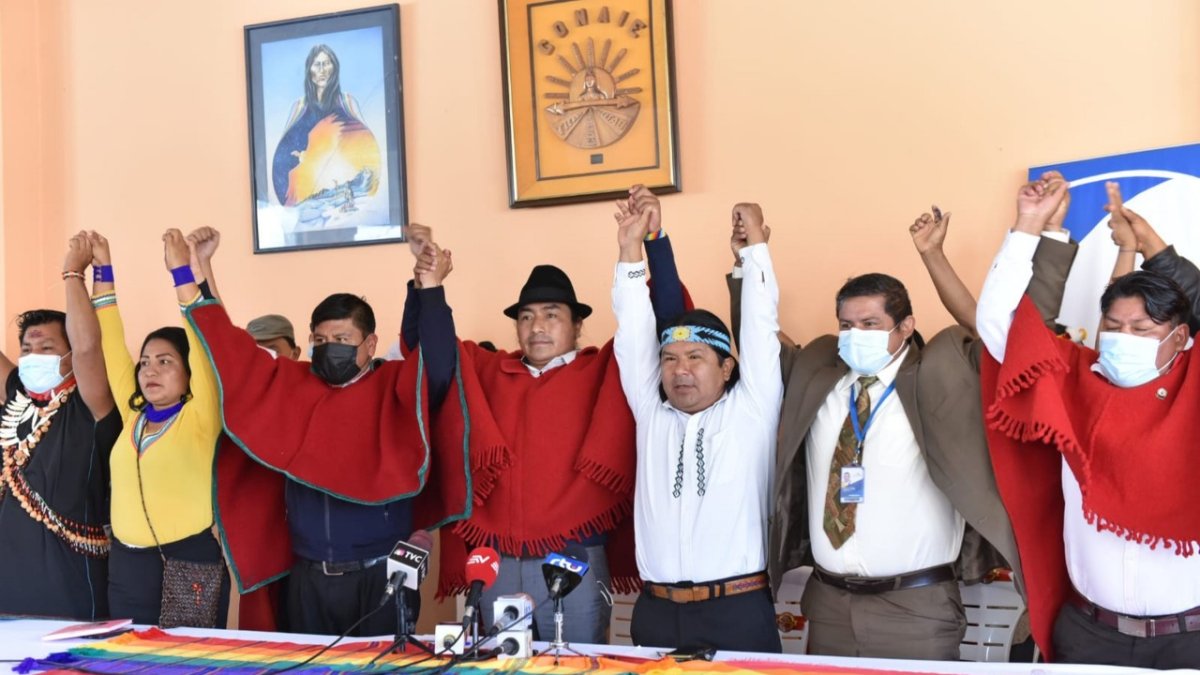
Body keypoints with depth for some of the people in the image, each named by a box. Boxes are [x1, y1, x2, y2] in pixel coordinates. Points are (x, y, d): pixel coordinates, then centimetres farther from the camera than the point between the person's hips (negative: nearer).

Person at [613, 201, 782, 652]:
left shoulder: (751, 410, 3)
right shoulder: (651, 415, 11)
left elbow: (760, 324, 1)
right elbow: (633, 337, 7)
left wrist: (754, 239, 4)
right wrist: (631, 249, 3)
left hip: (738, 610, -3)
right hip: (655, 611, 3)